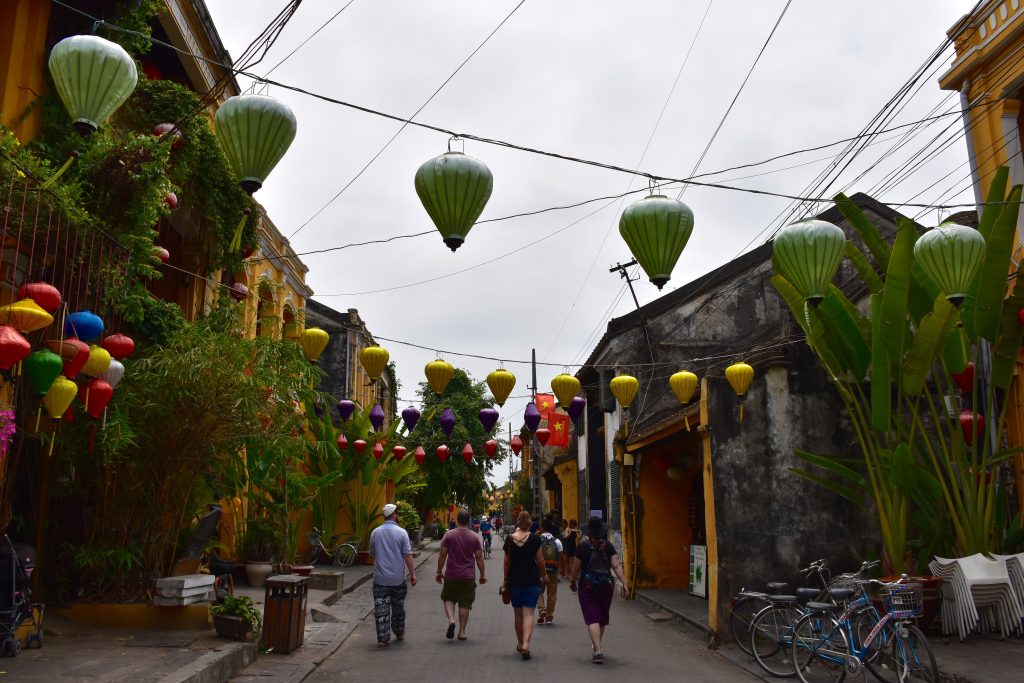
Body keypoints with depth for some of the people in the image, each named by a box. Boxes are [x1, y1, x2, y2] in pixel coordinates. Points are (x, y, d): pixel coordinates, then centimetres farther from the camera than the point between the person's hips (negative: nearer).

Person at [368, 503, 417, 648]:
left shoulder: (375, 532, 2)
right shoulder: (401, 532, -8)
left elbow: (372, 554, 13)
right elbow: (407, 555, -11)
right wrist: (412, 574, -4)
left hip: (380, 578, 1)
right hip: (398, 578, -1)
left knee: (381, 609, 2)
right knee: (398, 607, 16)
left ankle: (383, 639, -1)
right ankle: (399, 633, 29)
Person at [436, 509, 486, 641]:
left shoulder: (449, 535, -4)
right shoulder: (475, 537, -2)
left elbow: (442, 555, -3)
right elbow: (479, 557, 0)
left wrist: (439, 572, 7)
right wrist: (482, 575, 9)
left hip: (451, 575, 0)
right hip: (468, 576, 0)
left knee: (448, 599, 16)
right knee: (465, 604, 8)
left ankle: (451, 619, -8)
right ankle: (462, 631, 9)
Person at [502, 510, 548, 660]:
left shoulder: (510, 539, -2)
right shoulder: (535, 539, -8)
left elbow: (507, 562, 2)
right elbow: (540, 560, -4)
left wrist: (505, 581, 12)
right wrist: (544, 575, 11)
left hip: (514, 581, 2)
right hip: (532, 580, -2)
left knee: (518, 614, 16)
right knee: (529, 614, -1)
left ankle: (520, 645, 27)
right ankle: (526, 644, -16)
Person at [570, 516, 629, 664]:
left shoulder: (583, 547, -9)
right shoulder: (608, 546, -1)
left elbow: (576, 568, -2)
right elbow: (616, 566, -7)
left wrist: (572, 581, 15)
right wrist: (624, 584, -6)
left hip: (588, 586, -4)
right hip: (607, 585, 4)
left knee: (592, 619, -3)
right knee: (602, 617, 20)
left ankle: (598, 651, -16)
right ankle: (596, 646, 37)